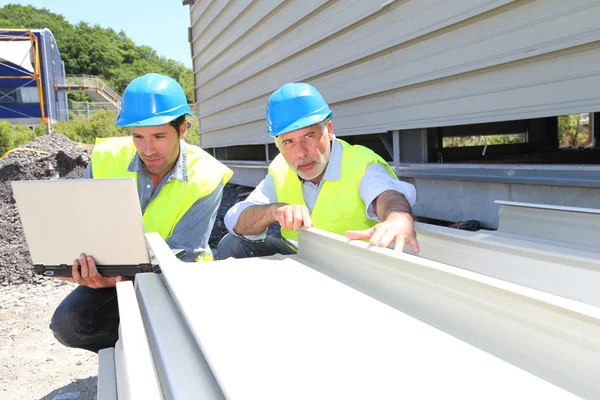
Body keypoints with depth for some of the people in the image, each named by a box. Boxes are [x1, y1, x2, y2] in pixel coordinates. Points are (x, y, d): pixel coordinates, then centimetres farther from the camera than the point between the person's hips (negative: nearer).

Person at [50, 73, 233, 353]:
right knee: (67, 324, -21)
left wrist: (124, 276, -41)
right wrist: (77, 262, -29)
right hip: (112, 274, 3)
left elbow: (179, 257, -23)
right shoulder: (106, 158, -12)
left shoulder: (205, 178, -21)